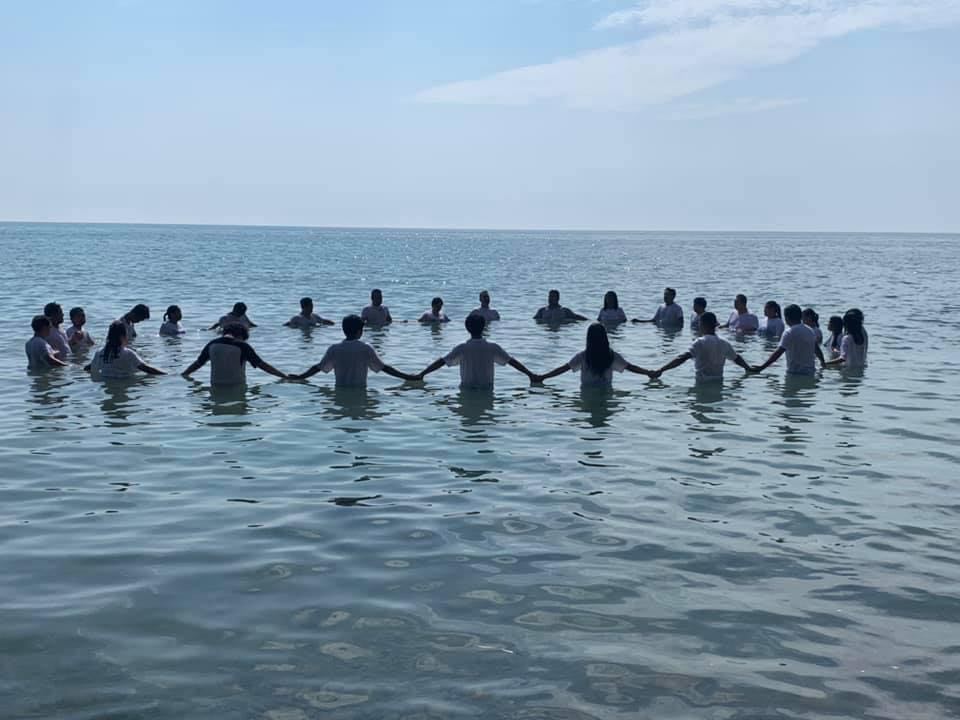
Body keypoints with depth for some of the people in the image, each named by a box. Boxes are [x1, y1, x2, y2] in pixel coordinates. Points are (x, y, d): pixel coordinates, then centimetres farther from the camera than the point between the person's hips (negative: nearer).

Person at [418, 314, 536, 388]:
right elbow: (512, 362, 6)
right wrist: (530, 374, 16)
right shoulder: (493, 348, -1)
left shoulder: (462, 348, -7)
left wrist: (421, 374, -1)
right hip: (487, 390, 2)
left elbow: (441, 362, -7)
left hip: (467, 389, -1)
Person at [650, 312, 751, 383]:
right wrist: (748, 368, 46)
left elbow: (682, 358, -21)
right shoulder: (723, 343, 8)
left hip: (703, 383, -7)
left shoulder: (700, 342, -11)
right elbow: (736, 358, 26)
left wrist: (661, 370, -25)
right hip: (719, 383, 7)